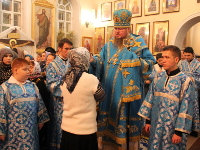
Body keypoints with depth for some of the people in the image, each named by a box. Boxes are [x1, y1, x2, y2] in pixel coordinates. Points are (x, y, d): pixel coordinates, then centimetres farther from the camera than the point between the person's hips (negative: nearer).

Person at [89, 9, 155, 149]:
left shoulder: (138, 44, -4)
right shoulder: (109, 45, 7)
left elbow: (150, 61, -3)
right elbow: (101, 61, -1)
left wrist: (138, 62, -19)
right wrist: (92, 59, -20)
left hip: (129, 90, -4)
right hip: (111, 90, 4)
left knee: (129, 116, 6)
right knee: (112, 115, 12)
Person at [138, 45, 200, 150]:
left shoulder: (185, 81, -13)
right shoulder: (159, 77, 0)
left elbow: (186, 109, -13)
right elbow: (150, 99, 5)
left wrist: (179, 131, -12)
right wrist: (148, 120, 7)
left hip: (173, 127, -4)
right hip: (156, 125, 4)